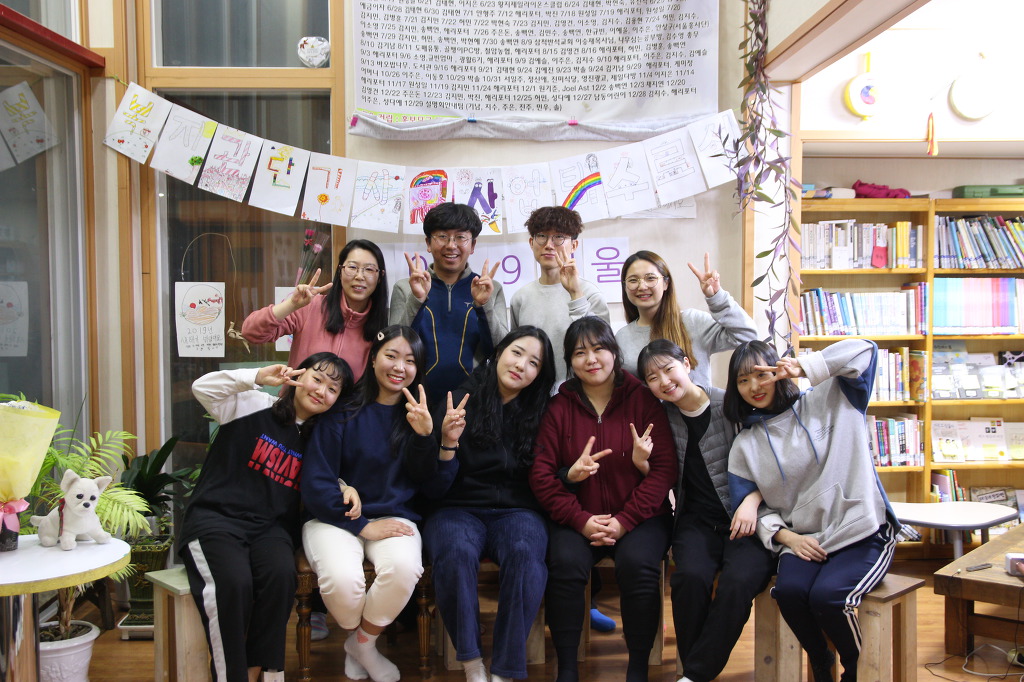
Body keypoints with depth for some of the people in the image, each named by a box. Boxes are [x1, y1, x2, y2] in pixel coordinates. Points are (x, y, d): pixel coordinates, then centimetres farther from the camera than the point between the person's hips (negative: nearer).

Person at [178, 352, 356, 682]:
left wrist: (345, 490, 7)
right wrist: (258, 376, -20)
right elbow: (203, 388, -11)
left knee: (281, 574, -30)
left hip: (270, 528, 4)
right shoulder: (255, 406, 0)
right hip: (216, 519, -4)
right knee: (233, 582, -33)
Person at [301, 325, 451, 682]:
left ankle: (362, 642, 0)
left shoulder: (416, 414, 7)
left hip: (394, 516, 2)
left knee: (404, 568, -32)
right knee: (342, 580, -33)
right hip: (335, 517, -2)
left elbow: (426, 480, 3)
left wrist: (425, 435, -14)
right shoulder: (343, 412, -4)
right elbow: (315, 486, -6)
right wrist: (362, 525, -14)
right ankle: (355, 635, 6)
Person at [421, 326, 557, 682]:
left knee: (524, 553, -33)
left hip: (517, 510, 1)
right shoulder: (459, 404, 1)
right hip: (458, 509, -1)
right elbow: (436, 489, 0)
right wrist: (448, 443, -17)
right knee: (457, 552, -35)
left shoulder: (540, 413, 7)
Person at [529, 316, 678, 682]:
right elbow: (541, 475, 0)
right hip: (577, 518, 1)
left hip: (639, 516, -1)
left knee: (637, 565, -30)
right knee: (565, 564, -28)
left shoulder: (643, 399, 0)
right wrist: (581, 521, -13)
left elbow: (664, 470, -4)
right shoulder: (559, 406, 5)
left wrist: (624, 522, -13)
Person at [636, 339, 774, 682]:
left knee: (737, 582, -30)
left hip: (745, 521, -2)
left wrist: (752, 500, -17)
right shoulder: (662, 418, 5)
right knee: (691, 576, -28)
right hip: (697, 521, 3)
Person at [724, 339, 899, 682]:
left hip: (863, 534, -2)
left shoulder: (825, 402, 4)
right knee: (788, 590, -28)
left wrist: (804, 366, -14)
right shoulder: (744, 446, 9)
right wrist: (787, 536, -10)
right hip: (802, 539, 2)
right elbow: (752, 508, 8)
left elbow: (864, 350, -4)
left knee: (827, 595, -27)